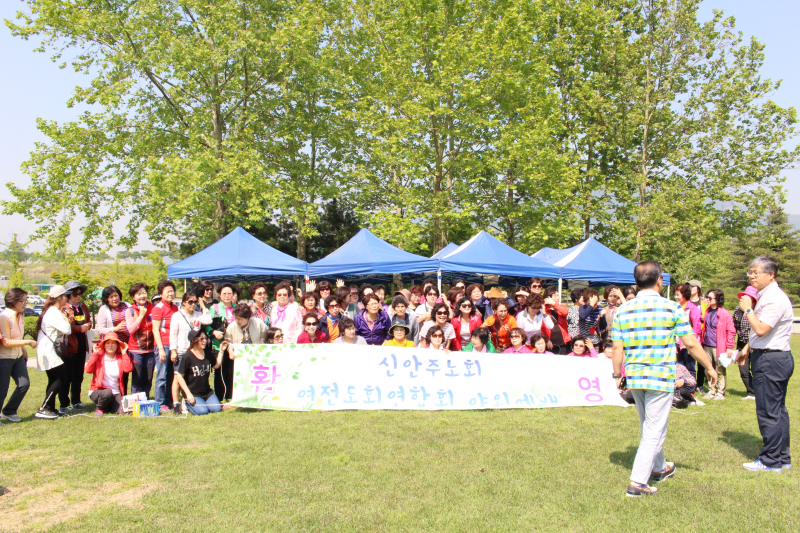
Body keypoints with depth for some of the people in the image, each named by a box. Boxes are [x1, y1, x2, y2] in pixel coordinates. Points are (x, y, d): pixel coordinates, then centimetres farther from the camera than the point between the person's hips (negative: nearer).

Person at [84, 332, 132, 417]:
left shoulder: (120, 358, 6)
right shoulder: (98, 357, 1)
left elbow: (128, 369, -14)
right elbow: (88, 370, -15)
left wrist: (124, 353, -10)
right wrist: (95, 354, -14)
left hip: (115, 393, 3)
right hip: (98, 391, -3)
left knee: (123, 411, -19)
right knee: (107, 393, -37)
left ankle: (108, 406, 17)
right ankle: (100, 409, -3)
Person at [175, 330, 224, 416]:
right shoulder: (188, 356, -15)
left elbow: (216, 365, 20)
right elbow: (179, 376, -13)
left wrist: (221, 351, 14)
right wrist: (188, 394, -15)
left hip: (207, 392, 6)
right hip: (193, 393, -5)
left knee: (217, 409, -14)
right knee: (203, 411, -23)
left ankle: (202, 402, 17)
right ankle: (187, 403, 8)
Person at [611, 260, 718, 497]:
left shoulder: (622, 310, 2)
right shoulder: (672, 308, -8)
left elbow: (617, 348, 1)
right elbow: (691, 344, -4)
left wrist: (617, 375, 13)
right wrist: (709, 367, 10)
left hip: (634, 377, 5)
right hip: (661, 378, -4)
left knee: (648, 427, 22)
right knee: (654, 430, 3)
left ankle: (659, 468, 40)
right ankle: (638, 482, 1)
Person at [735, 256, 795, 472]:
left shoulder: (774, 298, -18)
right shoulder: (766, 296, 16)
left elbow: (761, 329, -27)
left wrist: (748, 310, -15)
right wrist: (747, 349, 23)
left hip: (770, 360, -11)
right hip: (775, 358, 11)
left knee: (768, 411, -4)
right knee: (777, 410, 16)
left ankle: (771, 461, 5)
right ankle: (782, 458, 24)